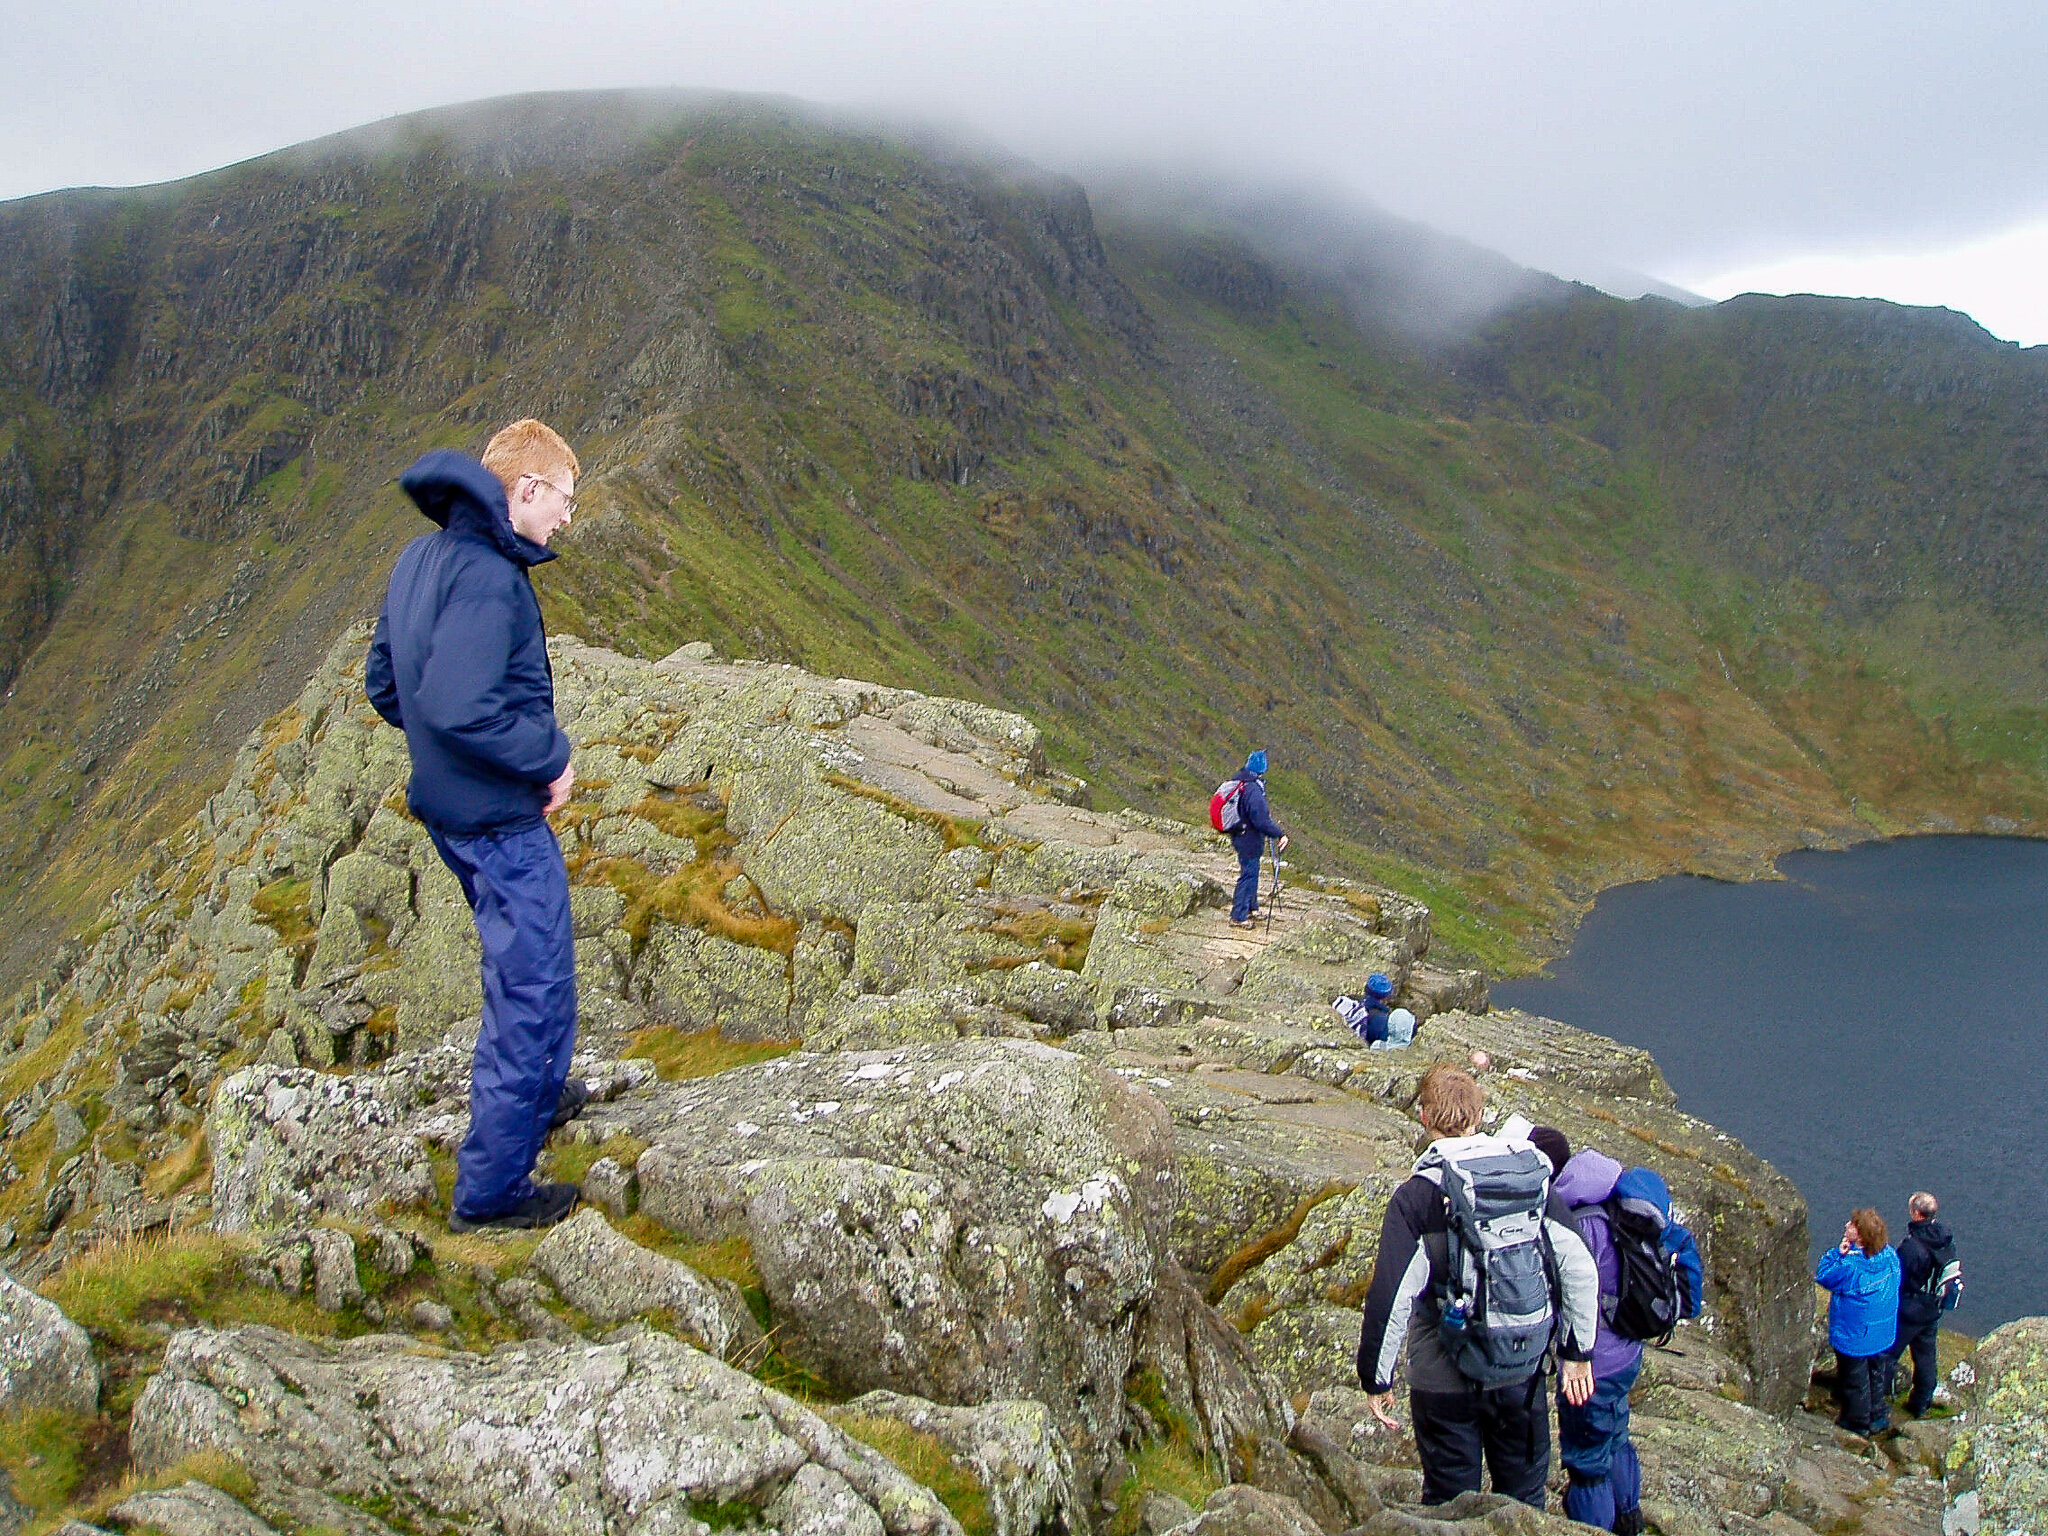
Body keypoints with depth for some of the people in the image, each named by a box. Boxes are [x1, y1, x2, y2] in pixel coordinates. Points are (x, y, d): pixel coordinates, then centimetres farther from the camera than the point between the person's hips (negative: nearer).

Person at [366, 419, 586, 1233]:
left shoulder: (421, 558, 7)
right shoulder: (487, 576, -23)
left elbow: (386, 685, 13)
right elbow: (458, 706, -33)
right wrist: (549, 757, -20)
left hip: (449, 807, 10)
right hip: (503, 823, -10)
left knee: (525, 966, 27)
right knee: (531, 988, 1)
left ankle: (537, 1094, 46)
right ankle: (490, 1188, 9)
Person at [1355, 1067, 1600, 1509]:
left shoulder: (1415, 1198, -16)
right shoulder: (1531, 1177, -5)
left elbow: (1389, 1299, -20)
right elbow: (1580, 1270, -3)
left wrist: (1376, 1380, -8)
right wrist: (1578, 1352, 9)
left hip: (1445, 1382, -3)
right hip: (1525, 1373, 3)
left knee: (1451, 1507, 15)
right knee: (1525, 1501, 22)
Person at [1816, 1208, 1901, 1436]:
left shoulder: (1850, 1267, -34)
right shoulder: (1890, 1258, -13)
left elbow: (1821, 1276, -17)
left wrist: (1838, 1252, -22)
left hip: (1854, 1337, -6)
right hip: (1884, 1335, 6)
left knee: (1855, 1380, 16)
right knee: (1878, 1374, 26)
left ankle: (1857, 1422, 34)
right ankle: (1879, 1417, 43)